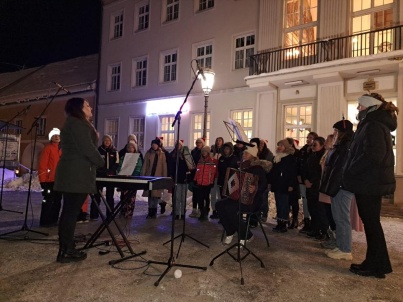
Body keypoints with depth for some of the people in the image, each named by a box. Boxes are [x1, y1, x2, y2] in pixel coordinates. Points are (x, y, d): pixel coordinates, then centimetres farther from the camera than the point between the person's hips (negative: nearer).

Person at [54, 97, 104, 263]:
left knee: (68, 212, 10)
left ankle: (66, 249, 17)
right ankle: (67, 251, -1)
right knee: (71, 213, -7)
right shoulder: (78, 124, -10)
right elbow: (87, 148, -16)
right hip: (77, 175, -11)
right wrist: (101, 163, -5)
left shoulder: (73, 123, 23)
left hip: (70, 174, 11)